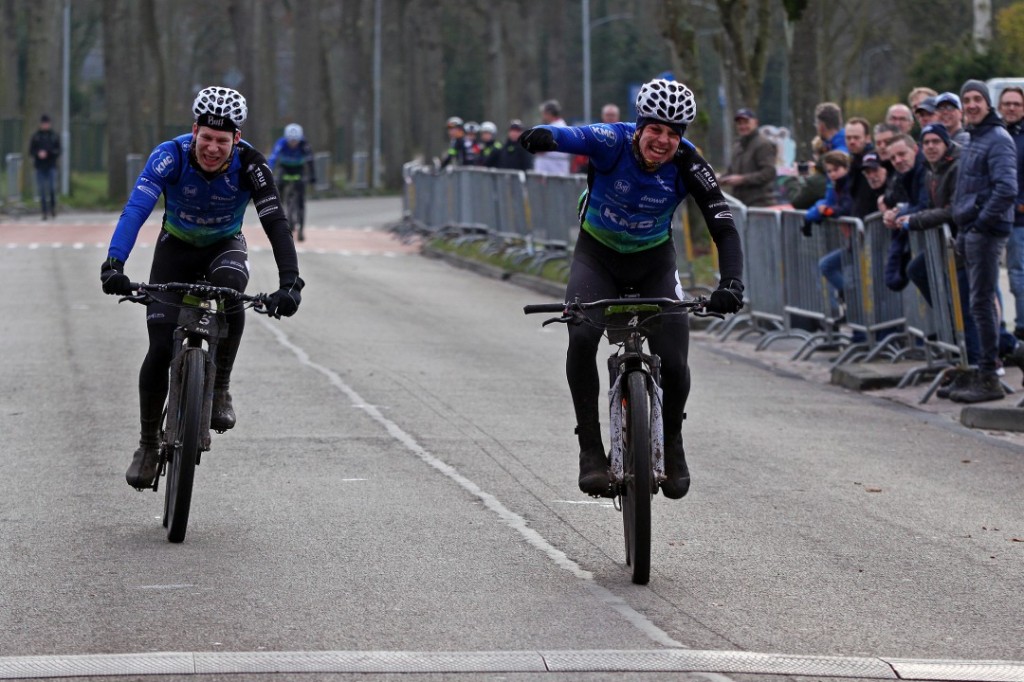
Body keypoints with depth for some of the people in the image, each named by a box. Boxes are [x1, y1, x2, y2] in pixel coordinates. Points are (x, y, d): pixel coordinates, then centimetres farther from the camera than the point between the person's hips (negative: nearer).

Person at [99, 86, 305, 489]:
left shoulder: (249, 165, -27)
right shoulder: (171, 156, -29)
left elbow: (276, 224, -33)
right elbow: (136, 209, -40)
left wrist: (289, 283, -47)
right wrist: (114, 265, -56)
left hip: (225, 246, 0)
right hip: (177, 246, 0)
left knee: (229, 286, -36)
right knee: (161, 349, -10)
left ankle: (219, 390, -18)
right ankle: (148, 443, 10)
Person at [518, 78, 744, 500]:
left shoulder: (687, 165, -23)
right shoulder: (613, 142, -27)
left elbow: (724, 228, -26)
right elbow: (571, 137, -46)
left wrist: (731, 284, -43)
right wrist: (544, 137, -71)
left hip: (653, 261, 1)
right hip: (598, 254, -1)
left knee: (673, 363, -11)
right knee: (582, 338, -27)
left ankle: (671, 442, 20)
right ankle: (590, 448, -14)